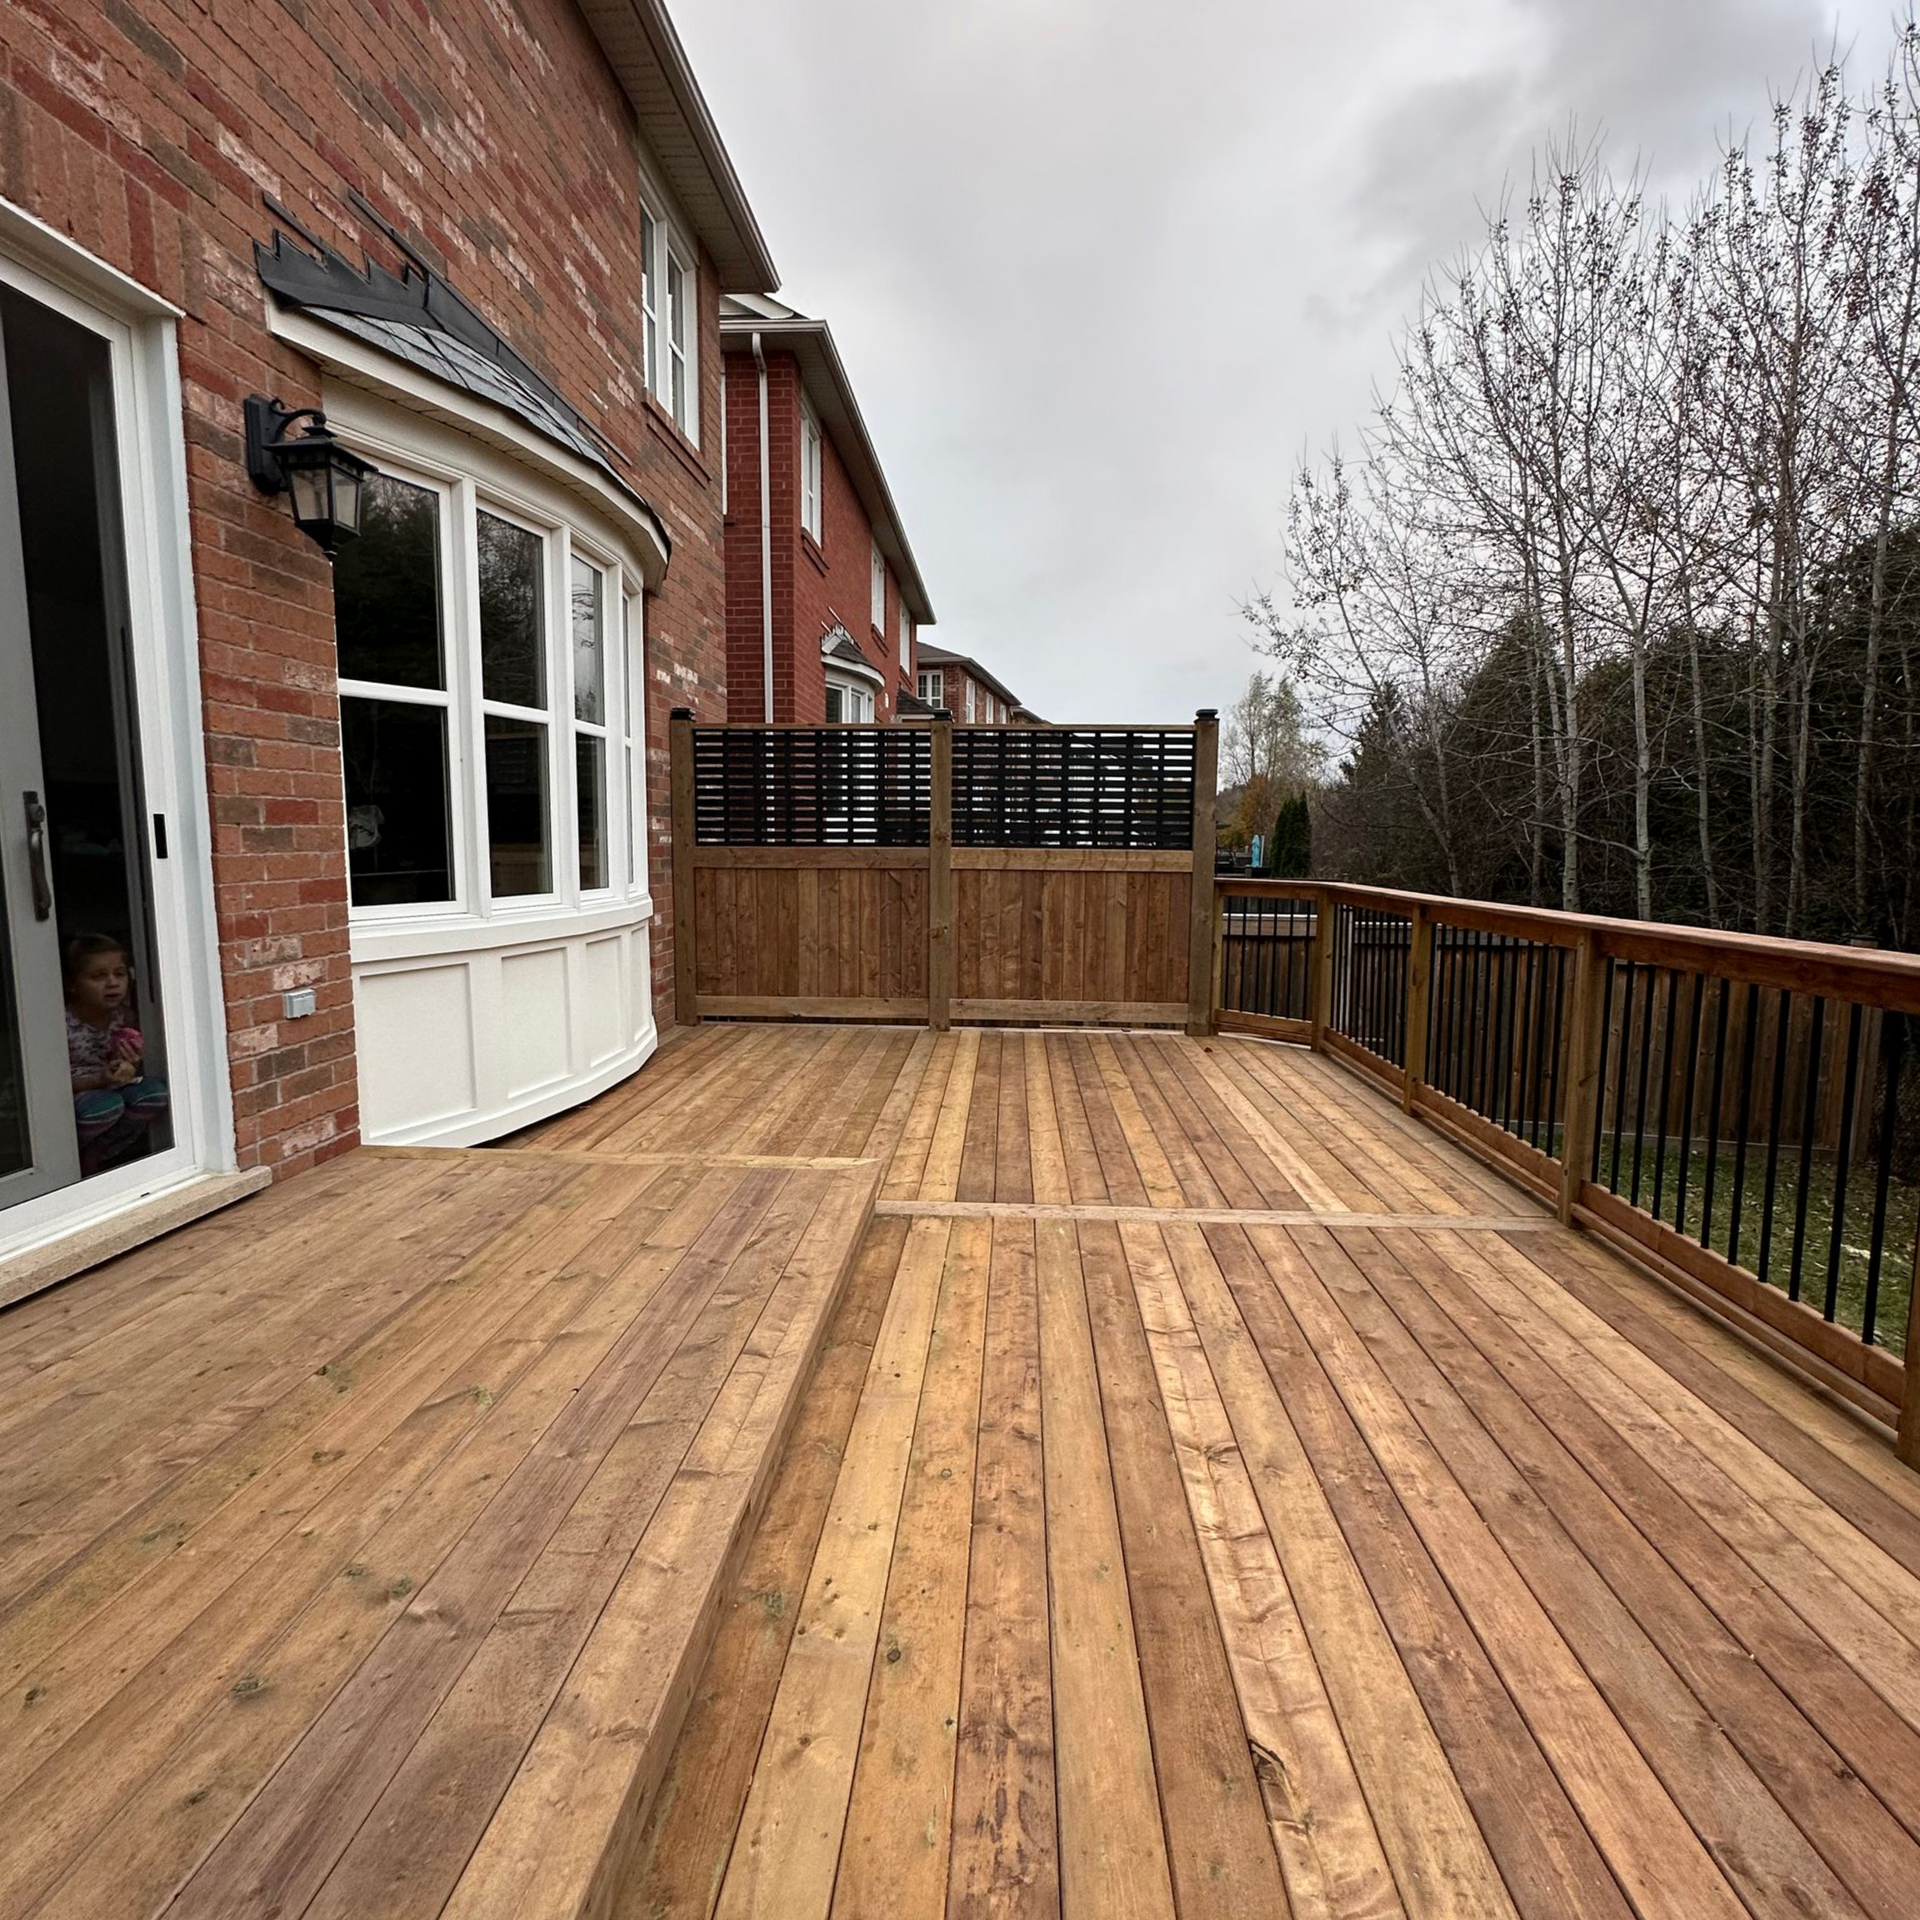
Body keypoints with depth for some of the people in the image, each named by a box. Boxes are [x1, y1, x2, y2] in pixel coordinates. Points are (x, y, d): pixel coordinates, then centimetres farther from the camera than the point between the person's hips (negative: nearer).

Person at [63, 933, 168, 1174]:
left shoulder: (121, 1017, -4)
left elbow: (130, 1073, 5)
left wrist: (132, 1067, -19)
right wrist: (101, 1080, -32)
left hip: (107, 1089, 5)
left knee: (155, 1091, -22)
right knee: (106, 1104, -35)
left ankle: (93, 1156, -10)